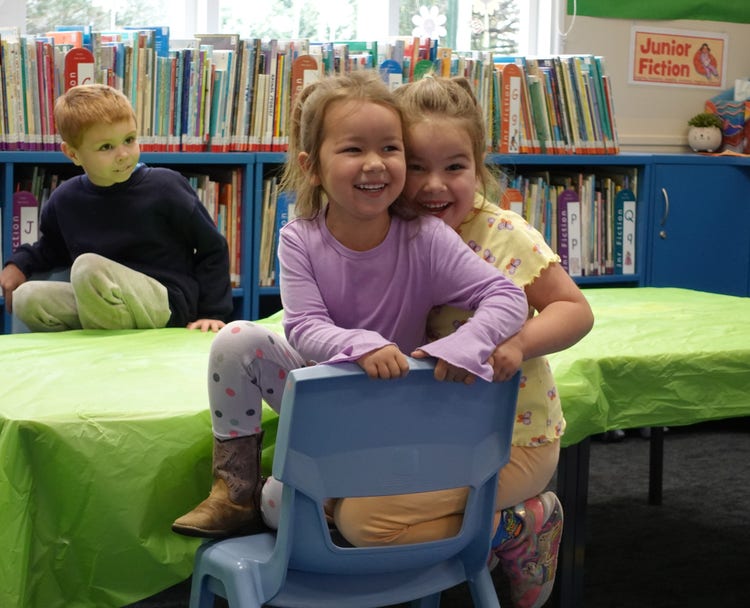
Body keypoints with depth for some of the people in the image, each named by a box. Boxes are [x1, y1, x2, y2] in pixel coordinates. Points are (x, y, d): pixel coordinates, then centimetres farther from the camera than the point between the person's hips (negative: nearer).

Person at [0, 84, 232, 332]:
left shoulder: (165, 188, -11)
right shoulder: (65, 200, 3)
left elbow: (213, 249, -1)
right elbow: (52, 249, 26)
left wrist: (213, 313, -6)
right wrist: (21, 263, 7)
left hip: (167, 305, -5)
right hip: (100, 304, 6)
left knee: (88, 267, -29)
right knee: (27, 298, -15)